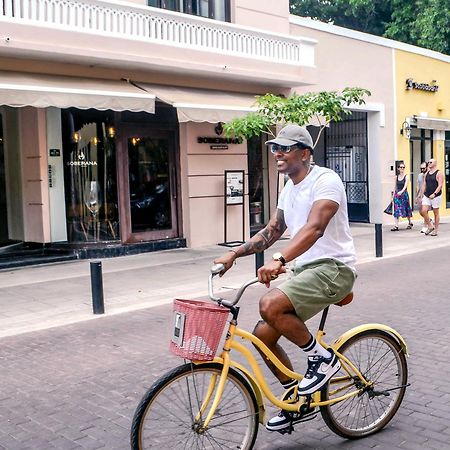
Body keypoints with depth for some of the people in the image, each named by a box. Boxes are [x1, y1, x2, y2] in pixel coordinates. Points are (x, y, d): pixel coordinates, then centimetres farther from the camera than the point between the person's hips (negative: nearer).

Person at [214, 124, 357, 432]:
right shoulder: (289, 190, 14)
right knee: (263, 334, 2)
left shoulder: (325, 180, -14)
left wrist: (279, 261, -43)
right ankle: (295, 397, 22)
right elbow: (272, 231, 18)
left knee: (270, 305, -30)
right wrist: (234, 253, 5)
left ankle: (324, 357, -7)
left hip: (333, 268, -9)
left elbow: (314, 228, -30)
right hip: (304, 270, 9)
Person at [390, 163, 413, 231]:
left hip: (404, 194, -3)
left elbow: (405, 185, -18)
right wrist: (393, 195, 9)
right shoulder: (396, 177, 8)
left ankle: (410, 222, 29)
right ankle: (396, 226, -9)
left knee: (406, 209, 8)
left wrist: (401, 191, -35)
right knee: (396, 210, -5)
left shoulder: (406, 176, -4)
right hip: (397, 194, 3)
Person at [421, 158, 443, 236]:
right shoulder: (427, 173, 13)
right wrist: (422, 194, 9)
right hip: (426, 196, 5)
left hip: (436, 196, -5)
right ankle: (430, 226, 8)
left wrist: (434, 194, -24)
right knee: (423, 211, -8)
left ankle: (436, 230, 11)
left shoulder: (438, 173, -6)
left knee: (436, 213, 3)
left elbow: (440, 185, -14)